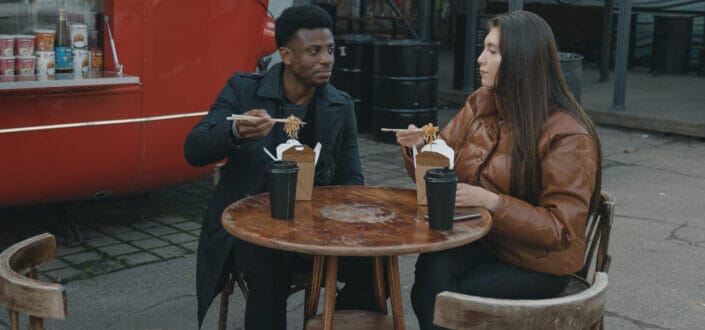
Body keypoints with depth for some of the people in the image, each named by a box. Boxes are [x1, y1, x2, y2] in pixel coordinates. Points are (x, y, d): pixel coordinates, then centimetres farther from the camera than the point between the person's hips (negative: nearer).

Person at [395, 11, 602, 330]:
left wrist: (489, 201, -25)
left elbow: (561, 229, -17)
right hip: (480, 242, 5)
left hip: (537, 263, -5)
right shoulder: (480, 104, 4)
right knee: (432, 268, -29)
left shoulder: (568, 136, -15)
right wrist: (419, 146, -9)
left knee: (439, 297, -24)